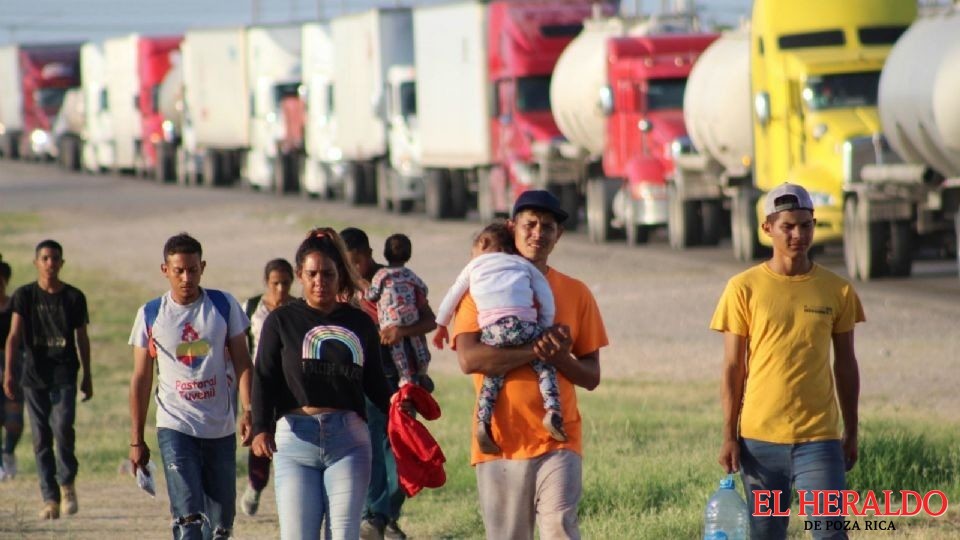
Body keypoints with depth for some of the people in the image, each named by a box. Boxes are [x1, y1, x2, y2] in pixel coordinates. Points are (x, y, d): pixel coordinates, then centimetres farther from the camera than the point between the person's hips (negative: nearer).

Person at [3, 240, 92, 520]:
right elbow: (14, 336, -4)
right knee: (41, 438, 1)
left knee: (62, 428, -17)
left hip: (64, 374, -1)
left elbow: (81, 339, 11)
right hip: (34, 375, 1)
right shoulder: (24, 296, 3)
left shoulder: (74, 297, 5)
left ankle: (67, 483, 7)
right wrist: (9, 372, -14)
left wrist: (87, 376, 11)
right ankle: (50, 499, 6)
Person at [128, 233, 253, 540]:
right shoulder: (150, 315, 1)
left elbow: (242, 362, 4)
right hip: (175, 429, -2)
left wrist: (248, 411, -11)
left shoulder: (224, 306, 2)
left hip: (221, 429, 2)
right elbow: (141, 379, 6)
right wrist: (136, 440, 5)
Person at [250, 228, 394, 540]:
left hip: (348, 439, 1)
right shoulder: (282, 321, 7)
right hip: (295, 437, -1)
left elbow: (374, 382, 17)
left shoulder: (359, 324, 12)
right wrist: (261, 429, -14)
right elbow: (264, 379, 1)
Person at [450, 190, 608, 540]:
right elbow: (469, 358, -13)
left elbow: (592, 376, 9)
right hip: (500, 442, 0)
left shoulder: (575, 293, 10)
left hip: (558, 441, 0)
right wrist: (536, 350, -19)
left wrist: (559, 357, -13)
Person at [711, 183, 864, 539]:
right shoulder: (744, 289, -1)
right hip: (760, 439, 0)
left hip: (819, 437, 0)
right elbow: (733, 370, 1)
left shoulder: (837, 290, 3)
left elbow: (845, 365, 11)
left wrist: (851, 432, 11)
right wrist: (729, 436, -2)